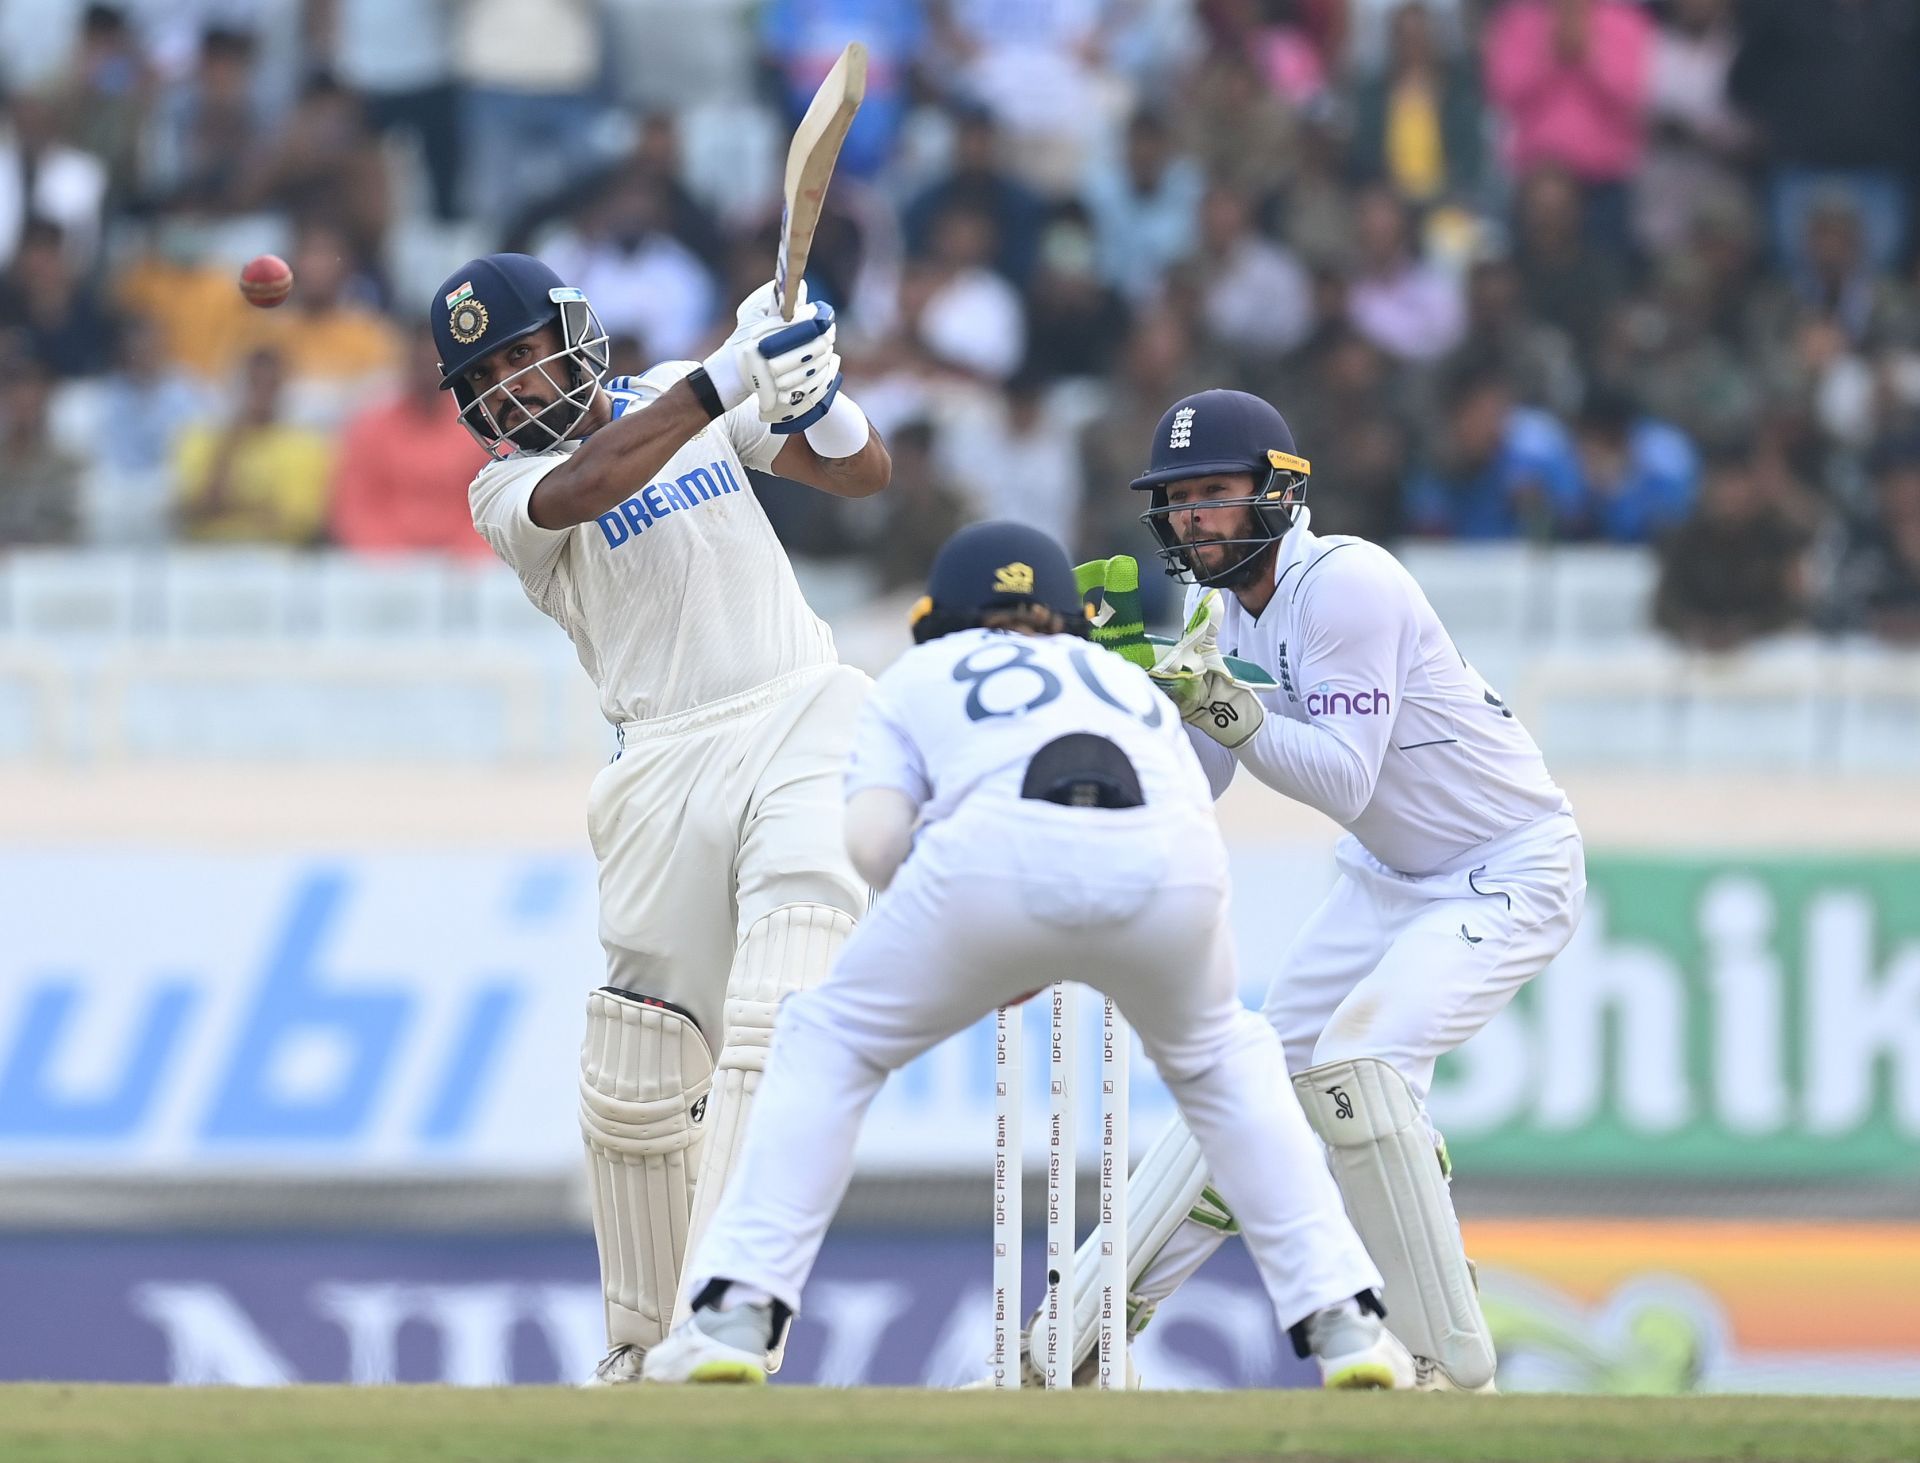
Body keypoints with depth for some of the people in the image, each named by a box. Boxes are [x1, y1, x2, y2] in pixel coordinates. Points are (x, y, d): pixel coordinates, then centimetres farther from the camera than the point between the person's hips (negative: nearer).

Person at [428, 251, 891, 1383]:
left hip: (807, 725, 0)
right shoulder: (509, 490, 4)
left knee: (771, 1037, -17)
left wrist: (814, 391, -12)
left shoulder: (687, 398, 14)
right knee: (637, 1081, -1)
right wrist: (727, 379, -30)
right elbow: (584, 489, -20)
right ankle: (643, 1345, 18)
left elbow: (864, 474, 11)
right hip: (670, 768, 0)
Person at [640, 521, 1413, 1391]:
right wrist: (1049, 965, 36)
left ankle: (734, 1316, 11)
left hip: (998, 852, -2)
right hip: (1169, 857, 2)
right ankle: (1344, 1322, 24)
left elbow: (874, 846, 14)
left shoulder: (917, 677, 33)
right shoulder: (1126, 681, 41)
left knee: (829, 1043, 22)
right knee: (1223, 1057, 33)